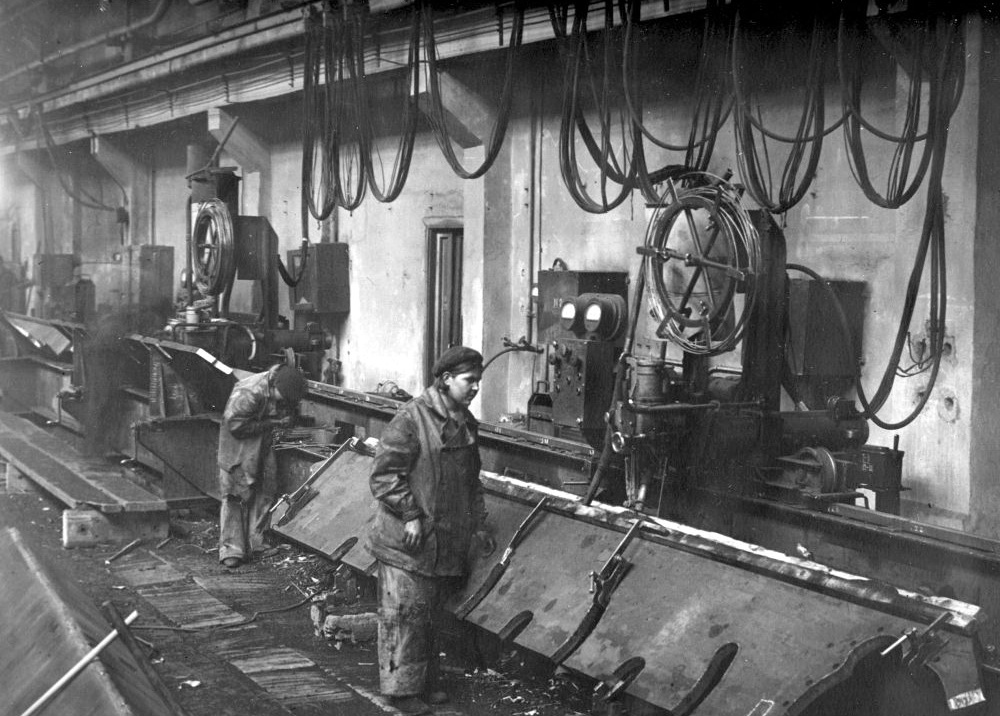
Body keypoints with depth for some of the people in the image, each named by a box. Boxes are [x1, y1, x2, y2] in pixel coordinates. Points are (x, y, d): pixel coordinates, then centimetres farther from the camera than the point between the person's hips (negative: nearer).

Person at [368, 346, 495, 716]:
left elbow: (471, 480, 22)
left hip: (446, 543, 8)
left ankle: (425, 682, 27)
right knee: (405, 615, 0)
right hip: (406, 542, -8)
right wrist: (409, 515, -19)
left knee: (430, 616, 16)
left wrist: (478, 524, 18)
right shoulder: (412, 418, -16)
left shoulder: (466, 423, 10)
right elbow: (384, 473, -17)